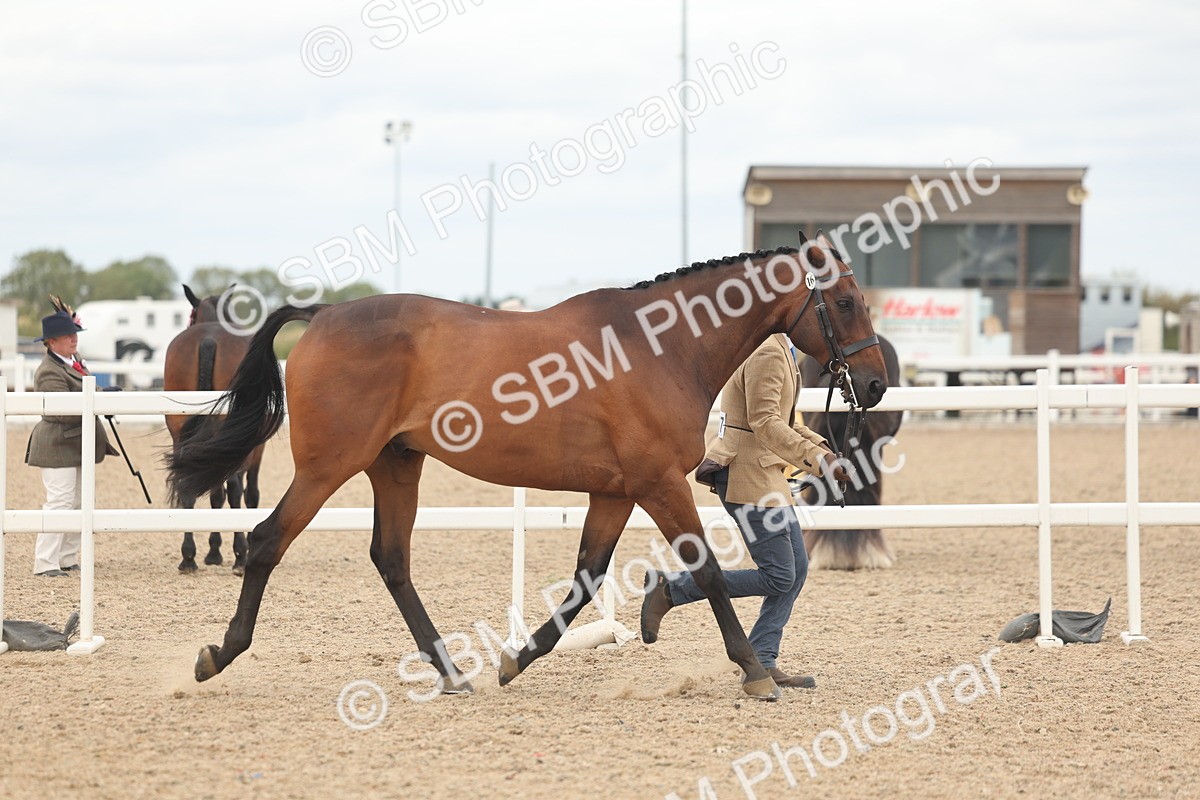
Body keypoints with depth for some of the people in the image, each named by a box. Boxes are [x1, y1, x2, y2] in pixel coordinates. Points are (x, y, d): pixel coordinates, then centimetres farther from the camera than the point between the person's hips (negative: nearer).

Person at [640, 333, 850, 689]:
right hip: (749, 477, -11)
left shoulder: (781, 351, 16)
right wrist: (817, 459, -29)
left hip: (766, 474, 11)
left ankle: (761, 662, 10)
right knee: (779, 577, -8)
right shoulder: (768, 354, -17)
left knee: (797, 569, 9)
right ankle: (668, 588, -4)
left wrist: (821, 448, 9)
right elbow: (765, 423, -25)